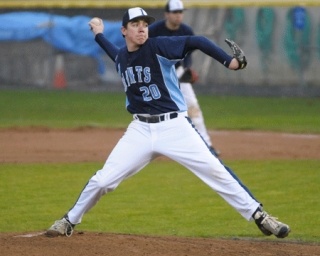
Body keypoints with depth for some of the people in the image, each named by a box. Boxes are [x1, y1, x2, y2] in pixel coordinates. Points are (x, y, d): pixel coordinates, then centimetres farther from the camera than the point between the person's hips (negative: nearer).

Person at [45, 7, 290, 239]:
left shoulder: (158, 47, -8)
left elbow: (196, 42, -17)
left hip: (175, 127, -4)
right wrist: (99, 35, 37)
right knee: (103, 180, 0)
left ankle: (259, 216, -2)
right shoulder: (122, 57, 8)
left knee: (215, 171, -11)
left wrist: (229, 61, -27)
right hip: (140, 130, 4)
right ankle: (69, 222, 20)